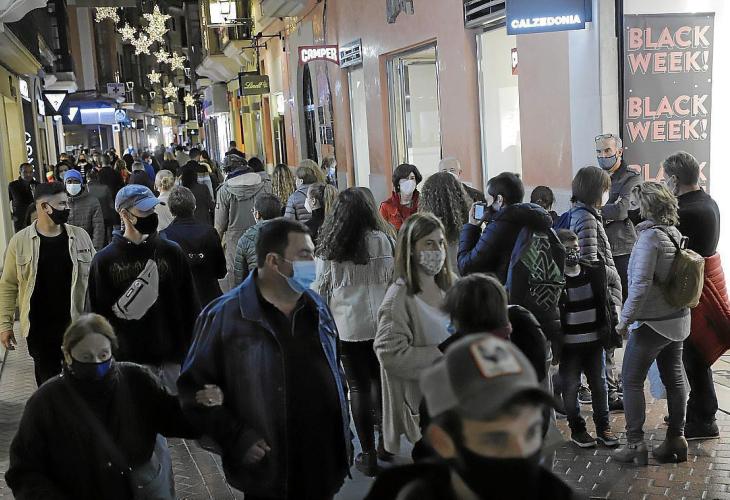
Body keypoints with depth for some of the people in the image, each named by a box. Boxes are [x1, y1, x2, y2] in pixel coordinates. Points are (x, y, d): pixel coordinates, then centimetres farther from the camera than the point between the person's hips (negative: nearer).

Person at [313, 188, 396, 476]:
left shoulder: (329, 248, -8)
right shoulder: (384, 242, -7)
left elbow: (320, 290, 0)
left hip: (347, 327, -2)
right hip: (382, 323, 2)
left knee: (359, 387, 5)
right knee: (380, 380, 19)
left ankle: (368, 456, 9)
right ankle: (385, 442, 30)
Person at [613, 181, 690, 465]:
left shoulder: (650, 236, -20)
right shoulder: (676, 234, 5)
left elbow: (641, 284, -25)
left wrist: (625, 319, -18)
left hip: (651, 322, -8)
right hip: (679, 320, 8)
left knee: (632, 381, 2)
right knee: (674, 379, 13)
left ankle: (635, 444, 4)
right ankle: (676, 440, 20)